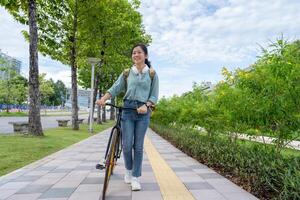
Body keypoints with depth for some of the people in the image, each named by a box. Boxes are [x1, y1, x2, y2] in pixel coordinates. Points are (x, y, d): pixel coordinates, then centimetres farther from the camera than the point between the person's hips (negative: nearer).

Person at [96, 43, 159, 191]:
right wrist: (103, 98, -18)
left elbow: (154, 95, 2)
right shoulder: (127, 73, 8)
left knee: (138, 145, 2)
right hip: (127, 110, 1)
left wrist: (146, 105, -17)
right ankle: (128, 170, 28)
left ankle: (135, 177, 15)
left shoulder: (152, 74, 5)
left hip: (143, 111, -1)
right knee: (127, 144, 0)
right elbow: (115, 88, -1)